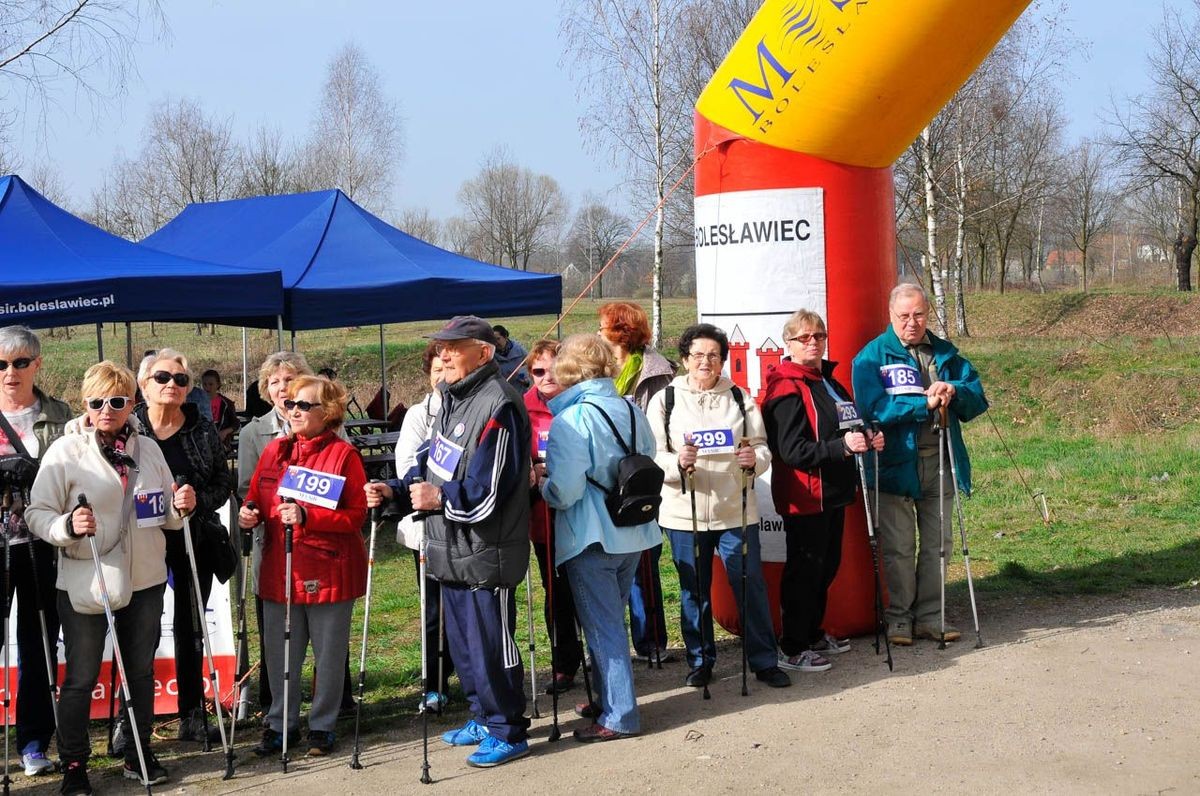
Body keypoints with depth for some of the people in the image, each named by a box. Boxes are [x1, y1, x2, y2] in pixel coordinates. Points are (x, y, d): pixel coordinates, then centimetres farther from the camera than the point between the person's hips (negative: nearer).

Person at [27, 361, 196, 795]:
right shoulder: (65, 450, -7)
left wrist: (180, 507, -7)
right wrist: (68, 526, -28)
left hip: (145, 580, 4)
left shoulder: (148, 449, 7)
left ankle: (139, 753, 30)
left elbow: (165, 517, 14)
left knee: (141, 671, 15)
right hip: (85, 585, -4)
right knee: (81, 678, 3)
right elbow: (37, 514, -9)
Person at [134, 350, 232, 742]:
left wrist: (198, 500, -15)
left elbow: (224, 484, 3)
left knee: (191, 629, 11)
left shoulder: (204, 431, 2)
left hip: (195, 542, 2)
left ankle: (192, 715, 21)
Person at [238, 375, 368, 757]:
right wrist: (248, 512, -5)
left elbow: (356, 515, -13)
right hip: (279, 570, 5)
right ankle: (280, 724, 26)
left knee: (328, 653, 7)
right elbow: (256, 496, 19)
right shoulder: (274, 450, 9)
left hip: (329, 572, -5)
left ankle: (322, 726, 20)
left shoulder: (344, 454, -8)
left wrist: (306, 515, -23)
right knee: (279, 653, 12)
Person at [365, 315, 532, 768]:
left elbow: (488, 491, -24)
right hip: (451, 552, 10)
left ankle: (508, 733, 14)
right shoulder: (453, 399, 12)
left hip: (486, 555, -10)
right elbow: (430, 463, 17)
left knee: (490, 647, 0)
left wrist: (441, 498, -23)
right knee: (462, 645, 20)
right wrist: (397, 491, 4)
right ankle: (484, 718, 35)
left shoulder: (497, 407, -20)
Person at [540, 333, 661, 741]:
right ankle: (609, 698, 30)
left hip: (591, 538, -7)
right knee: (610, 619, 20)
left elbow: (565, 490, -22)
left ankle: (618, 716, 5)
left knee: (602, 626, 1)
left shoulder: (571, 420, -18)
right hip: (633, 533, 7)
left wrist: (542, 486, -2)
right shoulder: (631, 410, 3)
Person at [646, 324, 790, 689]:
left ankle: (764, 661, 14)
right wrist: (678, 463, -23)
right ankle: (701, 662, 23)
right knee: (694, 592, 9)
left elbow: (762, 447, 7)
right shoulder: (665, 400, 3)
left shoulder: (740, 397, 7)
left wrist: (754, 460, -17)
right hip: (685, 513, 0)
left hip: (736, 511, 1)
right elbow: (652, 457, -2)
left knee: (751, 586, 2)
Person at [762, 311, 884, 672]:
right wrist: (841, 446, -30)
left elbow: (846, 428, 27)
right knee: (804, 570, -4)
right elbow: (791, 450, -22)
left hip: (832, 493, 9)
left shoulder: (829, 382, 15)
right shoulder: (787, 390, -15)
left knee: (827, 565, 17)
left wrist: (867, 440, 6)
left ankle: (813, 635, 31)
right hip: (804, 496, -9)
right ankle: (792, 649, 5)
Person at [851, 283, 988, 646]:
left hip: (940, 463, 4)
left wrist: (955, 391, -13)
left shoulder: (946, 353, 11)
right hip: (895, 464, -4)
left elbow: (978, 398, 9)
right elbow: (873, 409, -17)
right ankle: (899, 616, 15)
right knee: (898, 548, 2)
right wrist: (925, 403, -22)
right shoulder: (872, 356, -4)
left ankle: (929, 616, 22)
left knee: (937, 544, 11)